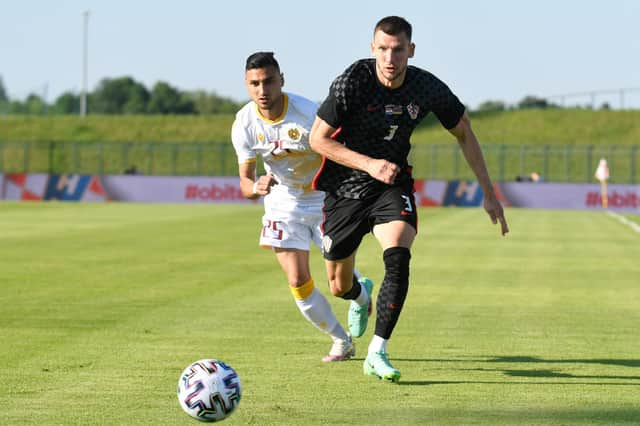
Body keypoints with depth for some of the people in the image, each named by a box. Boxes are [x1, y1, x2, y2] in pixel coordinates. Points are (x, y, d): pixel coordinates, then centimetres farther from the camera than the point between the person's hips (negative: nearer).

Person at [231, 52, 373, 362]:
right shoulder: (244, 124, -15)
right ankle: (341, 342, 17)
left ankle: (362, 291, 39)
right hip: (283, 202, 2)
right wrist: (256, 187, -35)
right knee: (298, 282, -7)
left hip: (326, 197, -2)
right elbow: (245, 182, -12)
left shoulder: (307, 113, -25)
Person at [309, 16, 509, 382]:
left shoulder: (428, 88, -13)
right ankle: (363, 296, 51)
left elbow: (464, 134, 3)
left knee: (398, 258, -29)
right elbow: (318, 139, -14)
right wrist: (369, 164, -27)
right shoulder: (352, 81, -21)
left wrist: (489, 193, 2)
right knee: (339, 287, 10)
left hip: (393, 186, 1)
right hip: (345, 187, 0)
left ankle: (377, 354, -22)